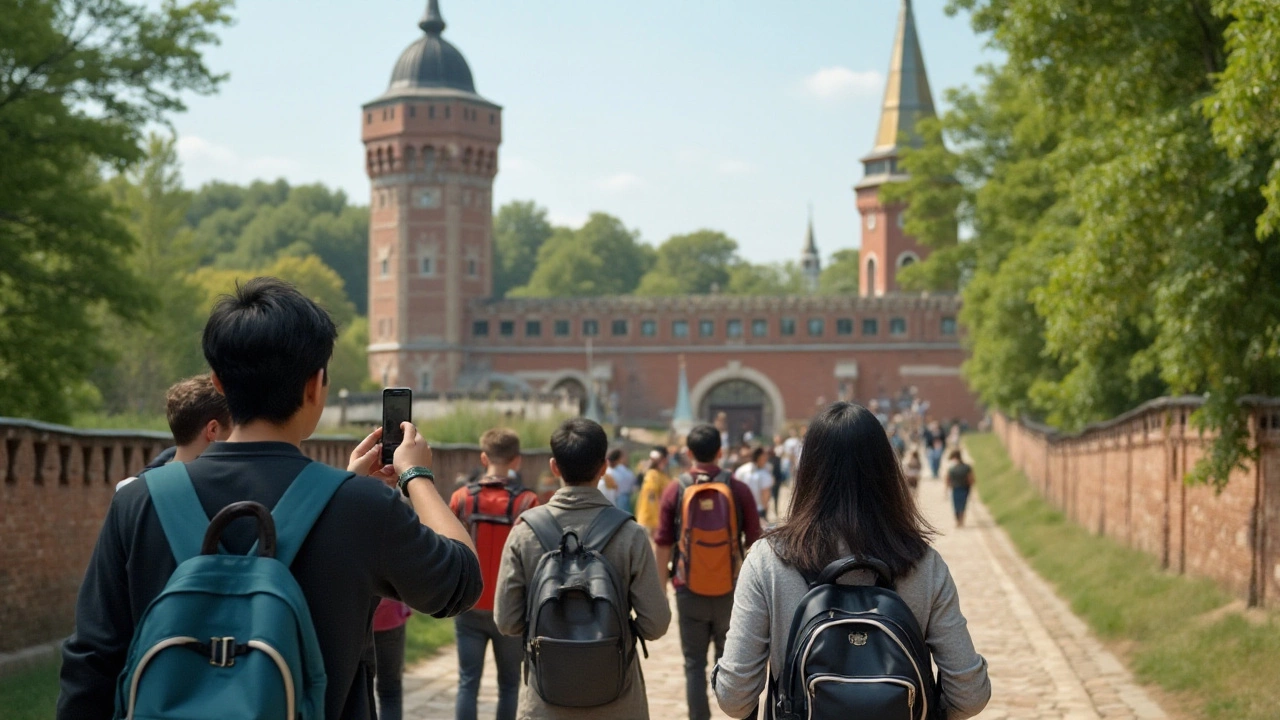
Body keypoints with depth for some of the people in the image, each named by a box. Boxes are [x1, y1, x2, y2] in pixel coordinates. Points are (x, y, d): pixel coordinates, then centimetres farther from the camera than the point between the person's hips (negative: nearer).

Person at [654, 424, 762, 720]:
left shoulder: (675, 490, -3)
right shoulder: (739, 489, -4)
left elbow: (663, 545, -2)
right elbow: (754, 541, 0)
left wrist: (662, 588, 7)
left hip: (690, 589, -1)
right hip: (730, 589, 1)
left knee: (695, 664, 7)